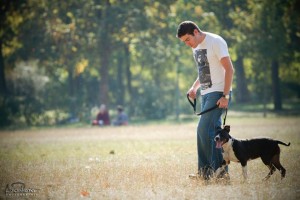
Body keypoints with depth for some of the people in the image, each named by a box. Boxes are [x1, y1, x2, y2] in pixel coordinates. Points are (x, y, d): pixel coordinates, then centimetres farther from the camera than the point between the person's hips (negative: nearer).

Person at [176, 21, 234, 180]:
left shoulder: (215, 42, -12)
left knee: (204, 129, -15)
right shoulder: (196, 47, 14)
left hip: (218, 93, -9)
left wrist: (225, 96, -19)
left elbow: (229, 69, -14)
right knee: (213, 131, 8)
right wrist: (194, 87, 12)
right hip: (206, 93, 9)